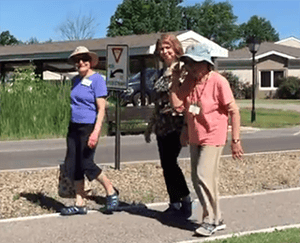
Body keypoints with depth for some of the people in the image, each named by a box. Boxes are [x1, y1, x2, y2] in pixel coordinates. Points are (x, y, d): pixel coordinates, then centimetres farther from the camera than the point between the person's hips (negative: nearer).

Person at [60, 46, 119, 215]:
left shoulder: (97, 79, -8)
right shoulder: (76, 80, 12)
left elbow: (101, 108, -13)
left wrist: (96, 132, -21)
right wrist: (71, 125, 14)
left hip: (89, 127, -7)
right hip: (74, 126, 7)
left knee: (86, 165, -6)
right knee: (72, 166, 5)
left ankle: (111, 192, 15)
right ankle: (80, 204, 15)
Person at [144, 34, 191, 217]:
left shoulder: (182, 69, -7)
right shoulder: (163, 72, 16)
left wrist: (187, 125, -21)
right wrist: (150, 126, 22)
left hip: (177, 124, -8)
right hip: (162, 126, 8)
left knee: (170, 162, -11)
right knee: (166, 164, 8)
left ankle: (186, 199, 4)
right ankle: (175, 203, 17)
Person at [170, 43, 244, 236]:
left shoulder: (218, 81, -17)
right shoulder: (190, 80, 2)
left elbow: (234, 111, -14)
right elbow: (177, 103, -7)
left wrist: (236, 140, -14)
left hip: (213, 137, -7)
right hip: (195, 137, 8)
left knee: (204, 176, -16)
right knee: (197, 179, 10)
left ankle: (211, 220, 1)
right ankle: (216, 219, 22)